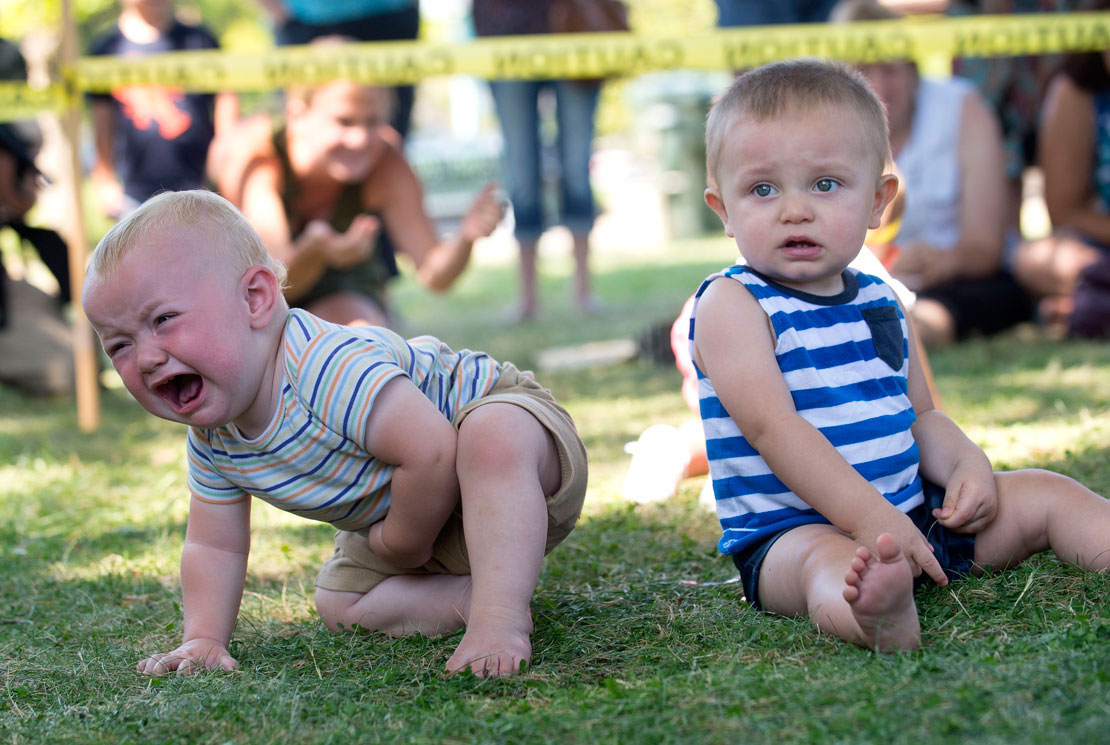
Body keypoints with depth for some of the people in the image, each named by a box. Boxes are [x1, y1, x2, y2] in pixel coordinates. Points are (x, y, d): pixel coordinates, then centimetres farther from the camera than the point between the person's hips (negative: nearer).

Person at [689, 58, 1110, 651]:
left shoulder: (880, 302, 13)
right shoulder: (730, 304, -10)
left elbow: (920, 417, 22)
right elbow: (771, 426, -21)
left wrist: (965, 464, -2)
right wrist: (868, 517, -30)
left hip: (912, 512, 9)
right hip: (791, 529, -8)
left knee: (1047, 495, 4)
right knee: (830, 558, -40)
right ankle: (880, 620, -73)